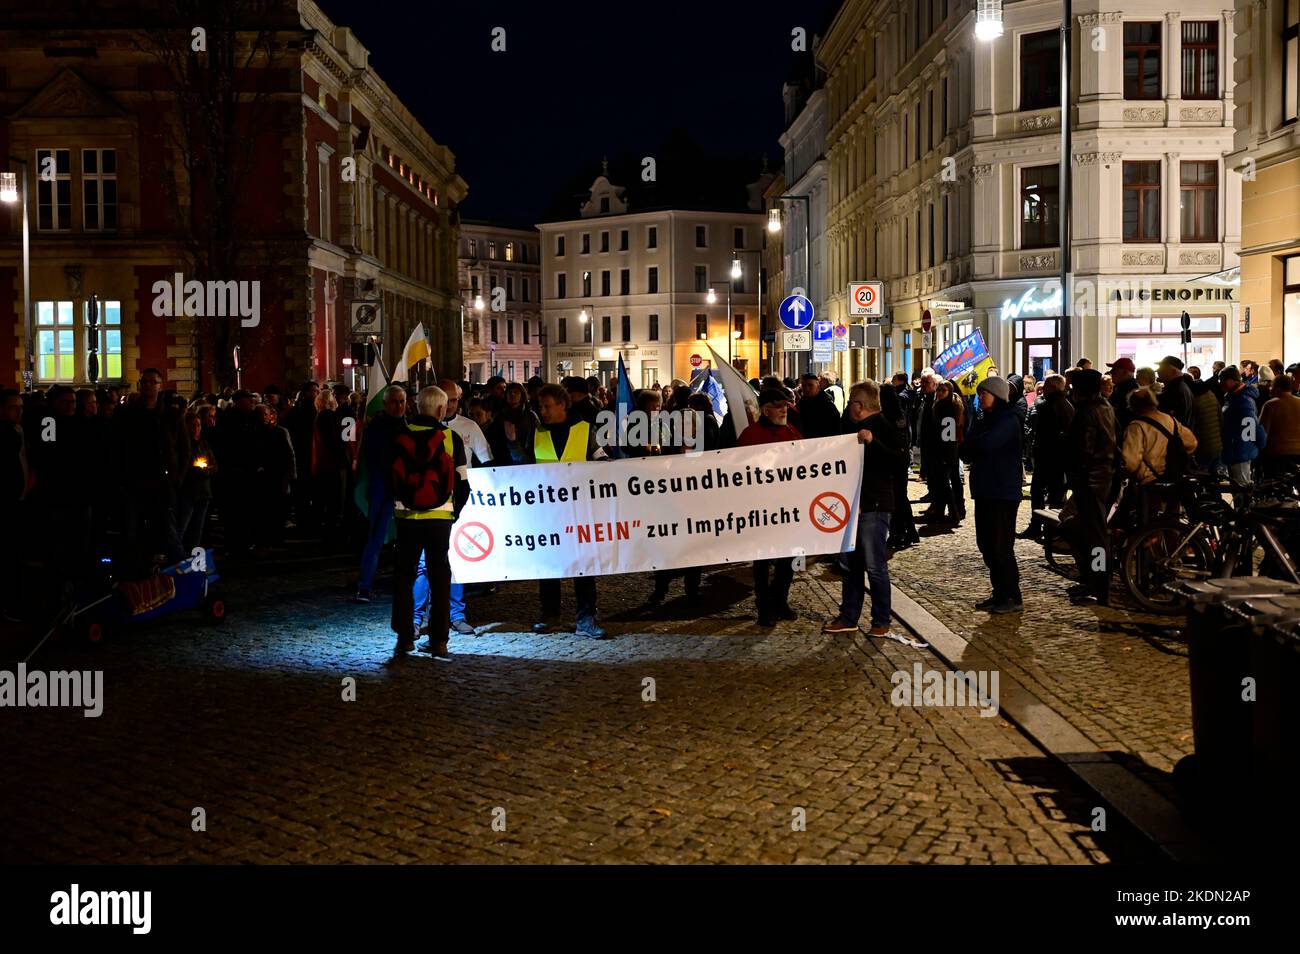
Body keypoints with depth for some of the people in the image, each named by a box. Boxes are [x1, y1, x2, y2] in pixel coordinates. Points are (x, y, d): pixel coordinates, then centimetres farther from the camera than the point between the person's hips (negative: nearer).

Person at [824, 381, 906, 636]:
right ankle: (848, 617, 20)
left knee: (875, 566, -4)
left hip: (874, 504, -7)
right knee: (850, 563, 12)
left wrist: (873, 442, -27)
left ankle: (881, 621, 5)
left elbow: (900, 459, -18)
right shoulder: (849, 426, 12)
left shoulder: (885, 428, -7)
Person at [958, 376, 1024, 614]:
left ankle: (1012, 597, 0)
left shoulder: (1007, 420, -10)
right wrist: (968, 449, -11)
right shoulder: (983, 422, 17)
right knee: (986, 544, 10)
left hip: (1003, 493, -9)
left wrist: (967, 445, -5)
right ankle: (999, 594, 17)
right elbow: (966, 453, 11)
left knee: (1000, 545, -7)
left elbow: (987, 443, -24)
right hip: (984, 491, 9)